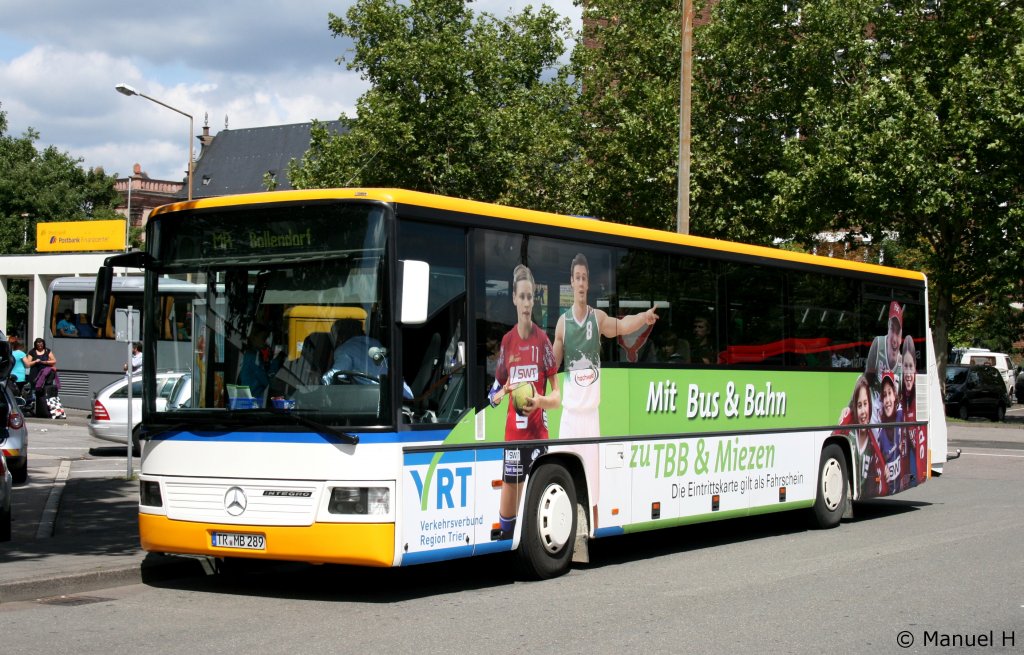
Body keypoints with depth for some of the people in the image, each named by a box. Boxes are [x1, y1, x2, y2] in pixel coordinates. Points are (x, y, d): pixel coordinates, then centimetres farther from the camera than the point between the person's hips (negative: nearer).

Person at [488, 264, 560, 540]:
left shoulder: (543, 340, -4)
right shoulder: (507, 341, 6)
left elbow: (557, 395, -2)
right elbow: (495, 393, 12)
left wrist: (541, 401, -22)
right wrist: (502, 393, -10)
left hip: (538, 435, -3)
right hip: (513, 435, 3)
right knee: (506, 513, 3)